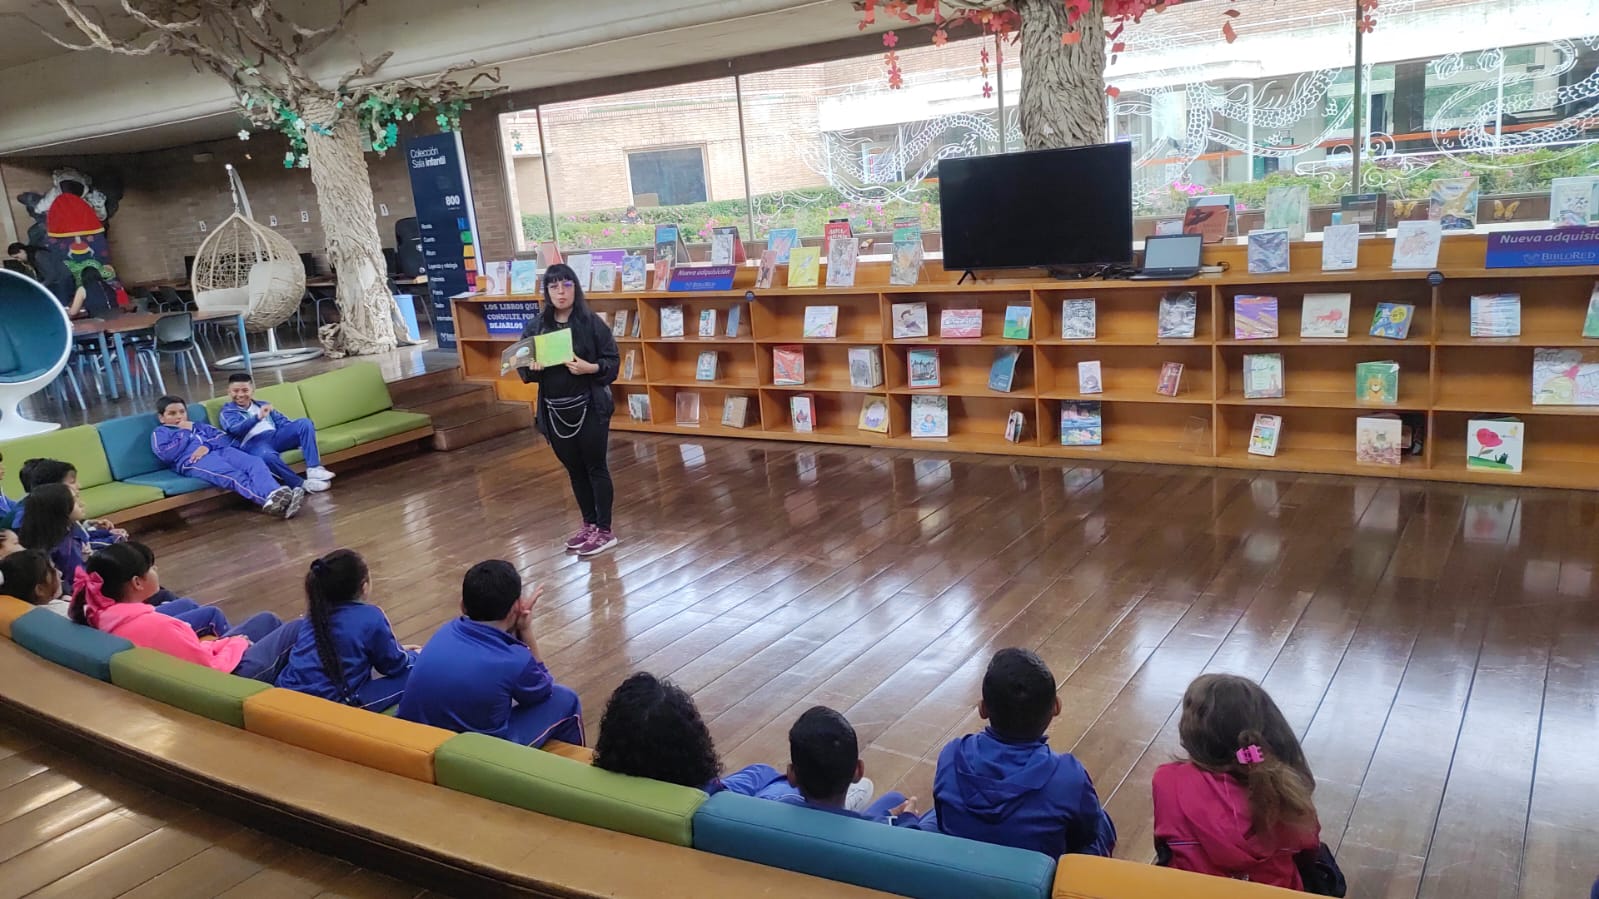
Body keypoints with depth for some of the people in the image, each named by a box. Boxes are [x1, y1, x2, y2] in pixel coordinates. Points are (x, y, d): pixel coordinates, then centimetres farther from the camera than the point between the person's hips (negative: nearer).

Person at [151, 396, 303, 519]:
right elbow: (165, 454, 1)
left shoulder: (199, 425, 38)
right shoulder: (160, 432, 24)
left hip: (220, 450, 6)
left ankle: (274, 496, -57)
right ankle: (269, 500, -65)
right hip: (191, 460, -5)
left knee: (255, 463, -29)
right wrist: (186, 433, 10)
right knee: (234, 476, -38)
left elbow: (223, 437, 19)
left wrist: (207, 445, -3)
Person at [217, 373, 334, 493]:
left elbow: (282, 421, 19)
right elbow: (235, 430, -9)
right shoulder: (227, 412, 14)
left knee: (304, 422, -19)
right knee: (267, 455, -42)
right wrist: (257, 417, -27)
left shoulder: (262, 405, 30)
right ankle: (301, 484, -35)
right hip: (253, 443, -5)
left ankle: (314, 469, -30)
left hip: (275, 436, 5)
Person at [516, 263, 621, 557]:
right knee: (574, 469, 15)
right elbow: (522, 366, 9)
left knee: (595, 467, 4)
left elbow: (613, 360, -5)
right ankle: (589, 524, 29)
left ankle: (605, 530, 13)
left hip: (589, 408, -4)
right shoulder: (535, 326, 3)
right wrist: (531, 368, -14)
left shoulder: (591, 322, -7)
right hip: (555, 411, 4)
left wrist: (590, 368, -23)